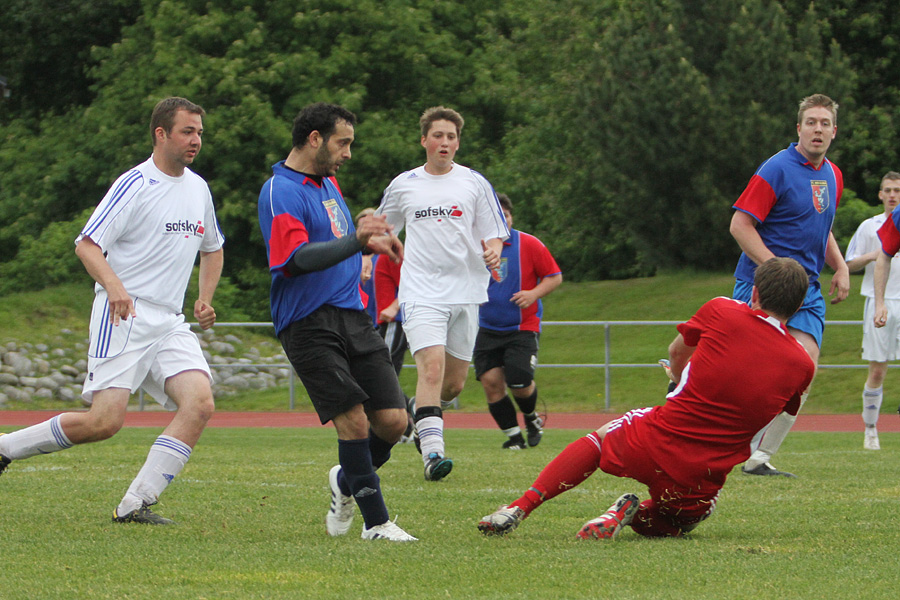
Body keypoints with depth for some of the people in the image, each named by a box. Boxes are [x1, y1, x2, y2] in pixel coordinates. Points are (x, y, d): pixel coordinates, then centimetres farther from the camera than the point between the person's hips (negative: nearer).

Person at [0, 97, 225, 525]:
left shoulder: (198, 188, 15)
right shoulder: (134, 185, -8)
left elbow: (212, 248, 32)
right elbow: (87, 245, -13)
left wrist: (205, 299, 17)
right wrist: (114, 285, -30)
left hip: (170, 324, 7)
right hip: (123, 317, -7)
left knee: (200, 403, -17)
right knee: (105, 421, -16)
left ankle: (135, 505, -15)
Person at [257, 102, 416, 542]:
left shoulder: (328, 183, 20)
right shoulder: (280, 192, -10)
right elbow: (298, 259, -25)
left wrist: (370, 240, 26)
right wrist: (356, 240, -36)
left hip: (352, 315, 8)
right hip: (308, 323, -8)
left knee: (392, 420, 0)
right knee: (353, 420, -14)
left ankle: (347, 482, 27)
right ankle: (375, 521, -4)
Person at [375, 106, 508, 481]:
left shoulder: (474, 183, 7)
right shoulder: (403, 186, 8)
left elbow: (494, 234, 9)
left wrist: (493, 252, -12)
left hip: (466, 290, 2)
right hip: (421, 291, -2)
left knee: (455, 383, 6)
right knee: (431, 366, -21)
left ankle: (421, 414, 39)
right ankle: (432, 453, -28)